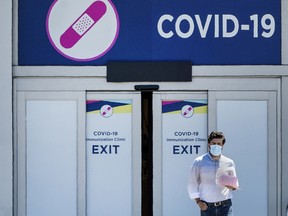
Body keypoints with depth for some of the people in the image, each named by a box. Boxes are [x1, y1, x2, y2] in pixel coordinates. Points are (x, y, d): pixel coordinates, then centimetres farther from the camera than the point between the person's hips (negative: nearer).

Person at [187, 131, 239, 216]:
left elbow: (235, 183, 18)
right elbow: (192, 183, 3)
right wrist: (198, 201, -7)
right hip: (207, 206, -1)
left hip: (225, 205, 1)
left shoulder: (229, 162, 7)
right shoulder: (199, 162, 1)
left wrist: (233, 186, -6)